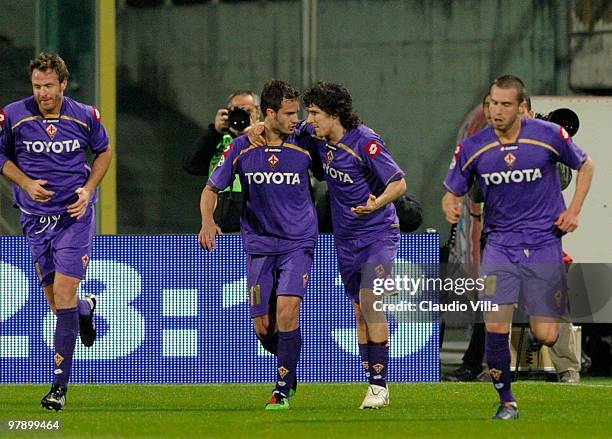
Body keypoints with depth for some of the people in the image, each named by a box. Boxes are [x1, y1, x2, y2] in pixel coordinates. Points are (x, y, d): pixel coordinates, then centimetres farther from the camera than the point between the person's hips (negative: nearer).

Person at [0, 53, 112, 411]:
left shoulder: (85, 116, -6)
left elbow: (104, 151, 11)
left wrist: (88, 189, -4)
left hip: (75, 214, -2)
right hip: (36, 217, 2)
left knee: (64, 294, -14)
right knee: (56, 300, 8)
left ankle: (60, 384, -10)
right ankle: (86, 309, 48)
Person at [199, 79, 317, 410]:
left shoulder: (304, 147, -6)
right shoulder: (241, 148, -3)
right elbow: (212, 188, 6)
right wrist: (208, 220, -10)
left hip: (297, 243, -2)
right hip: (259, 244, 2)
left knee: (287, 311, -20)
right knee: (263, 327, 1)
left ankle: (283, 390, -9)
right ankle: (289, 368, 32)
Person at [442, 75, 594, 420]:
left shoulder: (550, 136, -7)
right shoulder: (473, 148, -5)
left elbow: (586, 165, 10)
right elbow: (452, 191, 7)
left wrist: (574, 211, 0)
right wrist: (451, 207, -17)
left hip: (544, 243, -1)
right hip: (500, 244, 1)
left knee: (546, 336, -4)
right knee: (495, 326, -15)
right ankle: (507, 401, 3)